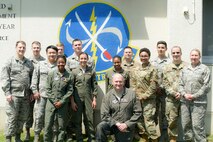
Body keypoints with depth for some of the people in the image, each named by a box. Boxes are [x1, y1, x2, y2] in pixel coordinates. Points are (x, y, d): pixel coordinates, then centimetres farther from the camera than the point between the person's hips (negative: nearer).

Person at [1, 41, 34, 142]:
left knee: (23, 118, 11)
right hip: (14, 94, -4)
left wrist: (32, 92, 9)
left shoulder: (29, 63, 12)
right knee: (12, 117, -2)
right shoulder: (10, 62, 0)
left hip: (26, 95, 4)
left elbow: (32, 78, 15)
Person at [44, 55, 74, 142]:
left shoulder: (69, 75, 1)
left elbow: (70, 90, -1)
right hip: (51, 102, 0)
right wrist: (54, 101, -7)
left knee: (62, 126, 6)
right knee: (48, 124, 0)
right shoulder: (51, 73, 1)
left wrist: (61, 102, -8)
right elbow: (48, 89, 0)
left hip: (63, 104, 0)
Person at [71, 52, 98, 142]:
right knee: (78, 120, 6)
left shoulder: (91, 71, 5)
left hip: (88, 99, 1)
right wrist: (72, 101, -6)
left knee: (89, 119, 3)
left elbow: (94, 86, 6)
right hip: (77, 99, -1)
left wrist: (94, 99, 1)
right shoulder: (74, 71, 1)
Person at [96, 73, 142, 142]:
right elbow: (104, 115, -5)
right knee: (100, 127, -28)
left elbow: (138, 112, -4)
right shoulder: (107, 96, -3)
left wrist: (126, 124, -11)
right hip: (112, 125, 0)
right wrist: (116, 124, -16)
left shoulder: (132, 94, -4)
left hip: (127, 128, 1)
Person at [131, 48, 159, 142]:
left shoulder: (152, 69, -3)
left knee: (149, 120, -9)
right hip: (138, 99, 6)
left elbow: (153, 86, -9)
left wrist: (144, 96, -13)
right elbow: (133, 84, 12)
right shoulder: (136, 70, 13)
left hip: (149, 100, -6)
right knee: (139, 120, 10)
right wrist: (137, 95, -1)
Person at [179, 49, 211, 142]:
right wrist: (184, 94, -6)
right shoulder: (185, 69, 13)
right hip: (185, 102, 4)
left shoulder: (205, 69, 0)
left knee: (197, 126, -7)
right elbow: (181, 84, 12)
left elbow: (206, 86, -6)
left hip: (199, 102, -4)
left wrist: (194, 96, -12)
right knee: (185, 124, 9)